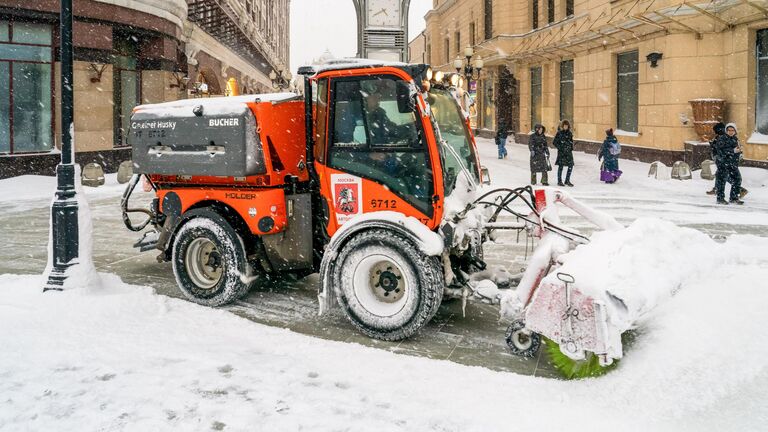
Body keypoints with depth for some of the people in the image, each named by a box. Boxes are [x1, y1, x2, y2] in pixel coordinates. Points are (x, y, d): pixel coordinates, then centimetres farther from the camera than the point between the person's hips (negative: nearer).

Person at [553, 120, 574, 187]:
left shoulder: (570, 133, 10)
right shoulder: (559, 133, -5)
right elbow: (554, 142, -4)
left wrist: (571, 147, 7)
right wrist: (560, 148, -12)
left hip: (568, 151, 5)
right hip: (561, 152, -5)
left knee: (571, 166, 0)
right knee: (561, 166, 1)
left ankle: (567, 181, 13)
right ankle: (559, 181, 11)